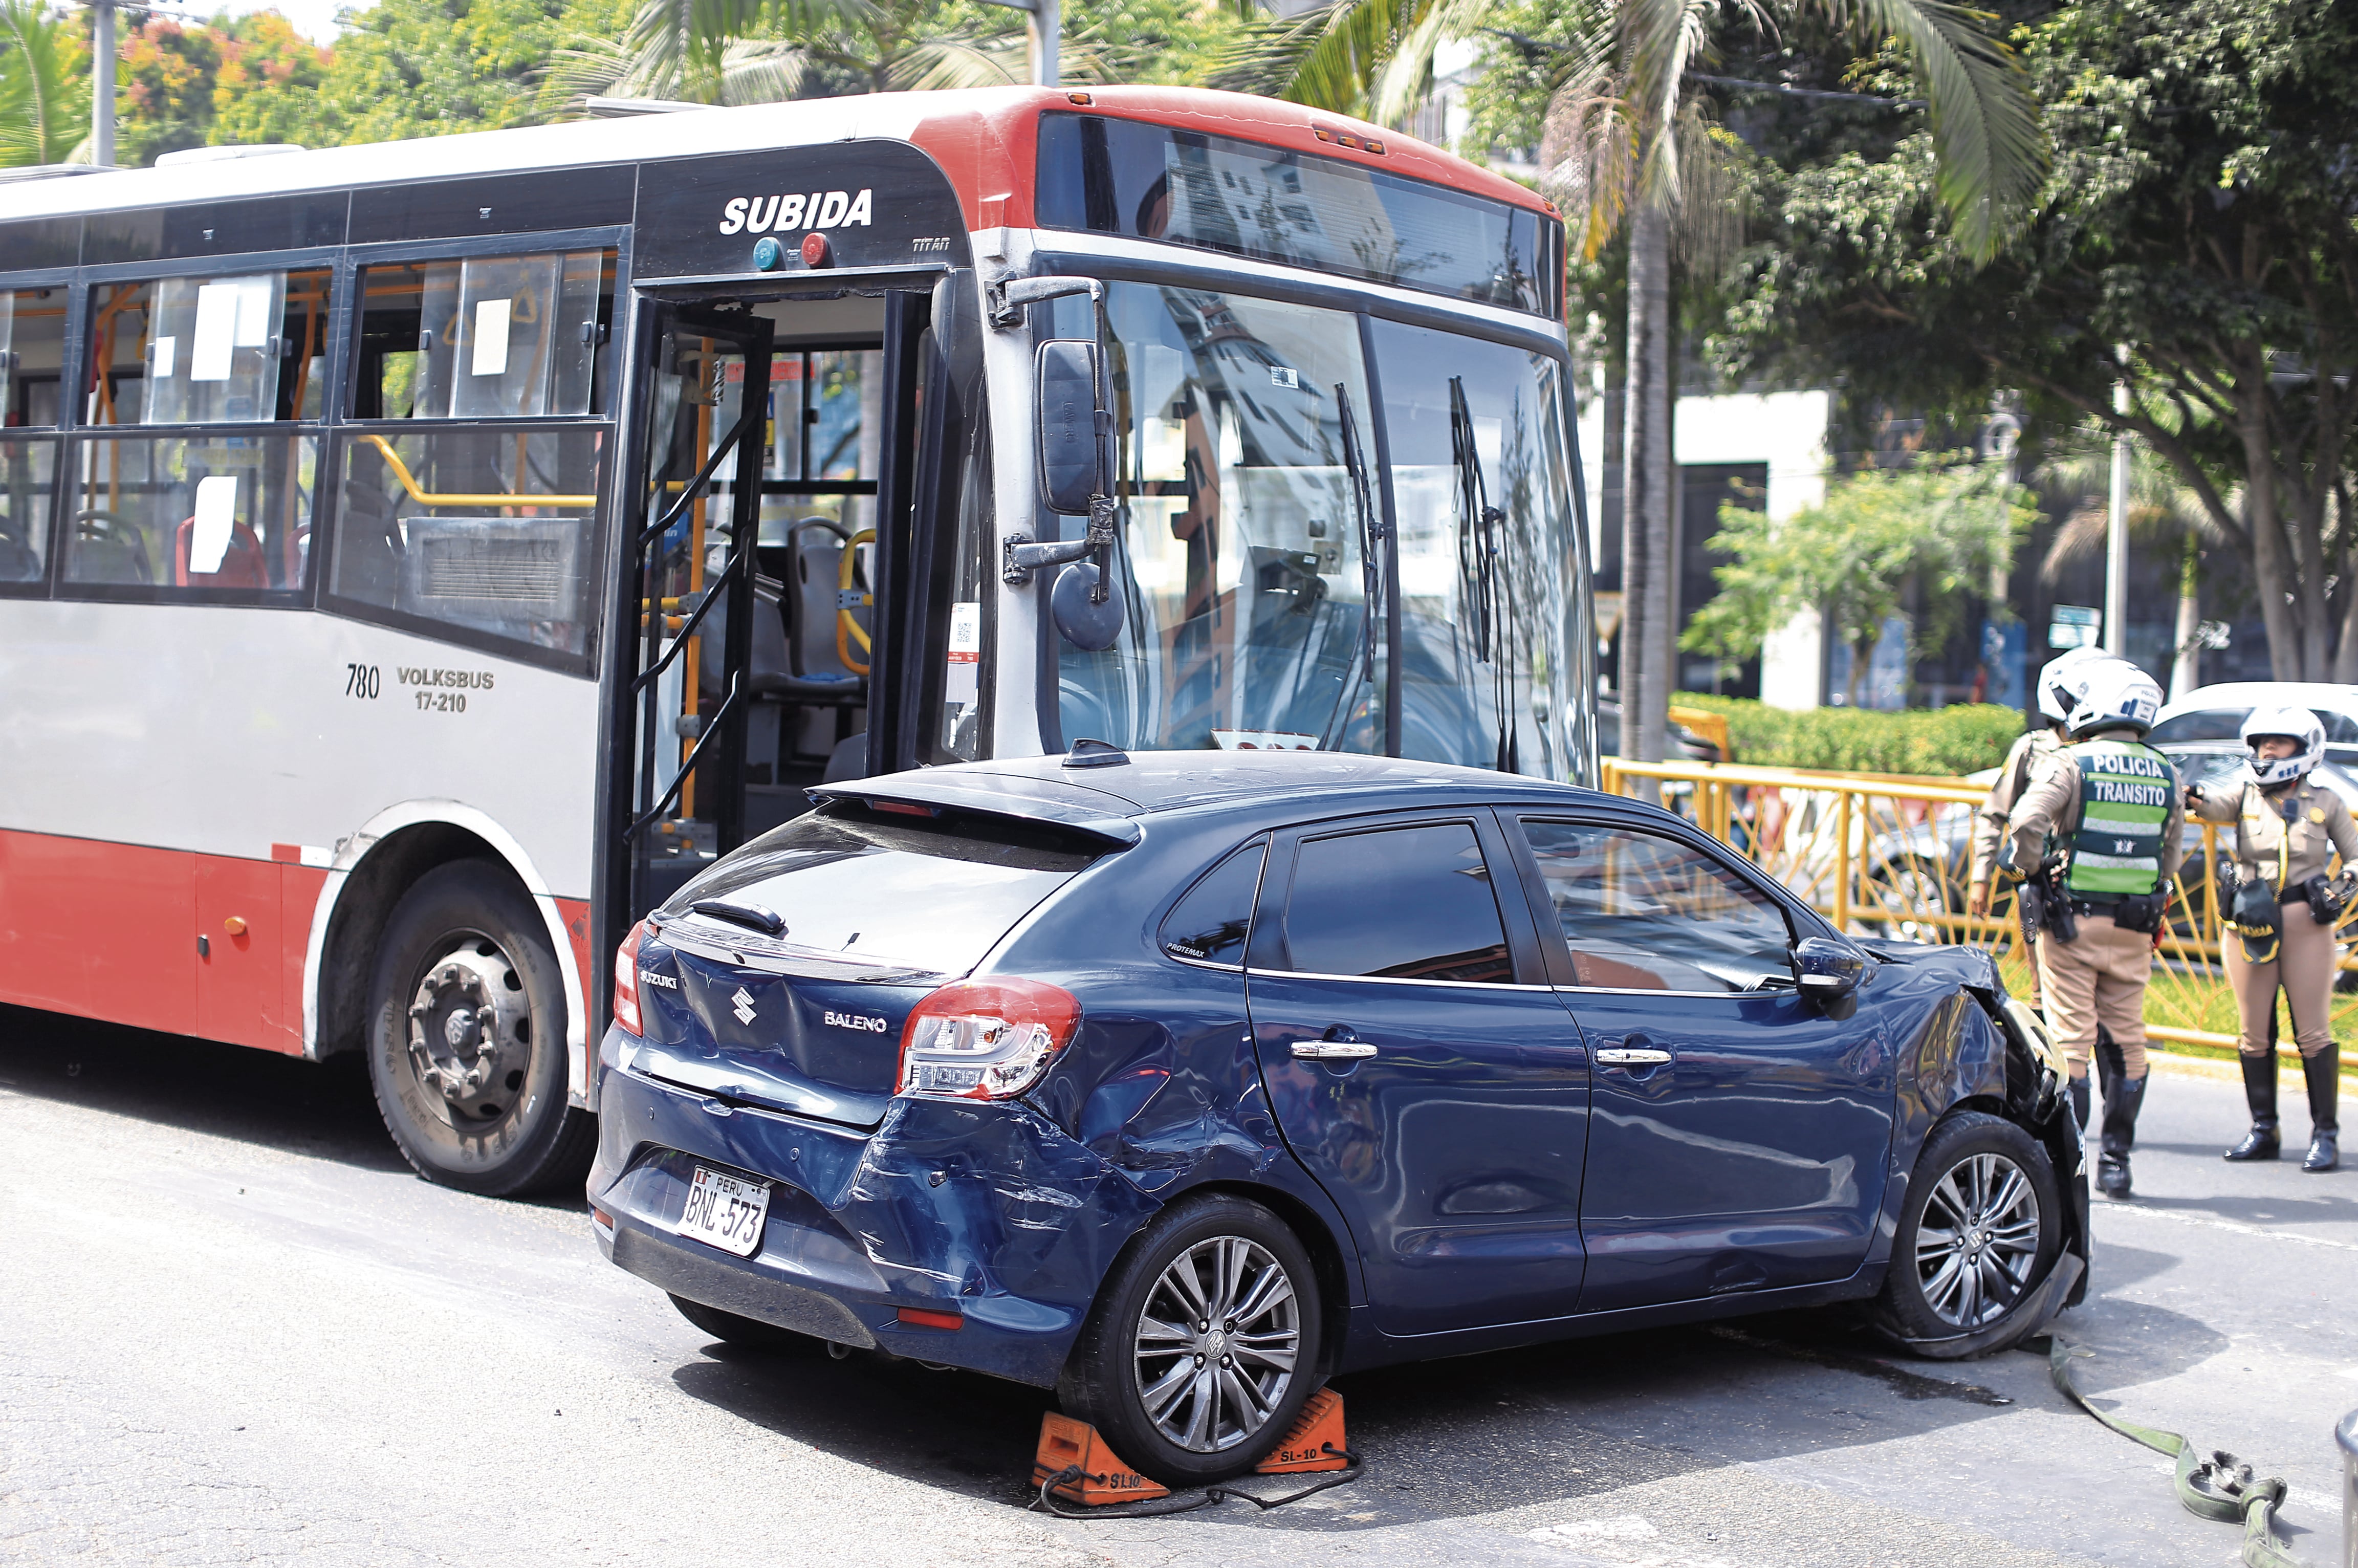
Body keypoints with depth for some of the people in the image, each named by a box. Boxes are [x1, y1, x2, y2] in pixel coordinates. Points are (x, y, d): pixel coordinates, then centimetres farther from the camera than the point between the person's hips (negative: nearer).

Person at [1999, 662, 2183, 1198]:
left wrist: (2026, 868, -5)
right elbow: (2171, 855, 14)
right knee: (2127, 1040, 10)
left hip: (2074, 919, -4)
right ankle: (2116, 1159, 12)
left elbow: (2027, 820, -21)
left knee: (2072, 1038, -1)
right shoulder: (2166, 776, 8)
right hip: (2136, 929, 4)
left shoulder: (2072, 764, -8)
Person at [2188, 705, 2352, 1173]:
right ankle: (2263, 1130, 16)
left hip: (2305, 923, -2)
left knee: (2313, 1032, -2)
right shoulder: (2245, 796, 5)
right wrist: (2189, 797, -39)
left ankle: (2326, 1134, 4)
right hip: (2249, 924, 2)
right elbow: (2215, 804, -16)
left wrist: (2343, 885, -10)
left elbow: (2354, 855, 11)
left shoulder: (2326, 804, 3)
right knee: (2253, 1033, 6)